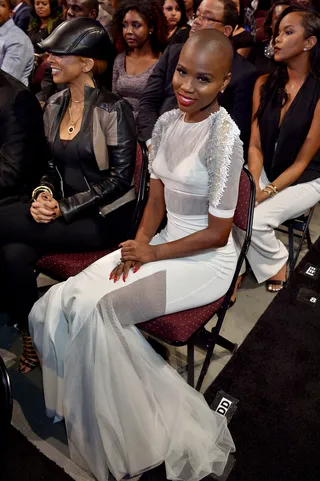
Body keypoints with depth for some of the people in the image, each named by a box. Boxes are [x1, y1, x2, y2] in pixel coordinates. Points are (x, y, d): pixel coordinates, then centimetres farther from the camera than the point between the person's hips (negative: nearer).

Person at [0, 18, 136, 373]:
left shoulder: (112, 109, -11)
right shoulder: (54, 106, 9)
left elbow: (120, 177, -14)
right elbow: (53, 164, 14)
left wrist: (65, 208, -17)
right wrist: (43, 195, -8)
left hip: (104, 217, -6)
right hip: (61, 209, 6)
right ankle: (29, 335, 0)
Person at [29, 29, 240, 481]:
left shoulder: (223, 135, -17)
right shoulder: (166, 123, 5)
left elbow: (217, 234, -16)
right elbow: (157, 198, 9)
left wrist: (152, 253, -10)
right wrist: (138, 244, -7)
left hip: (206, 259, -7)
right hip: (162, 242, 7)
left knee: (98, 310, -21)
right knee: (64, 300, -9)